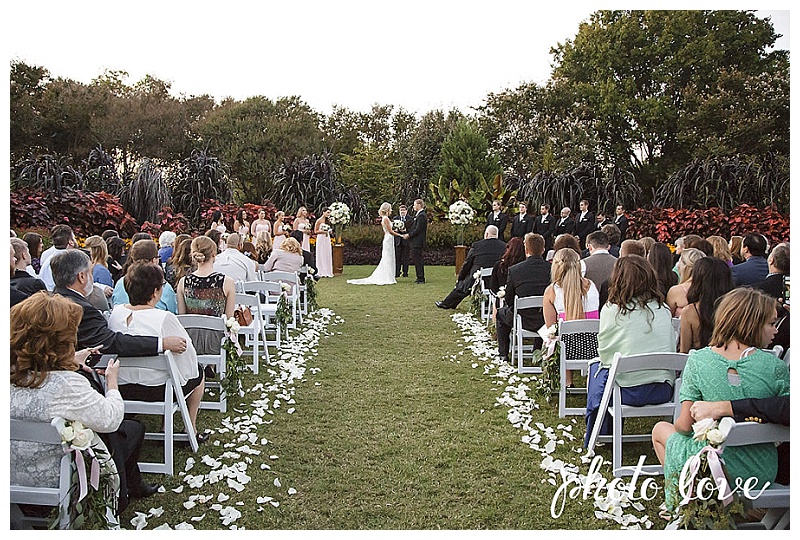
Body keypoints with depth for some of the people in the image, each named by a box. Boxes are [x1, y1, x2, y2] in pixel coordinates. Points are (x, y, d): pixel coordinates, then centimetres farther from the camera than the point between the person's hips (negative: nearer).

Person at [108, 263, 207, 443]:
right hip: (157, 391, -6)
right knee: (198, 372, 22)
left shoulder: (116, 313, -6)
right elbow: (187, 353, -17)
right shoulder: (165, 318, -24)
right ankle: (191, 430, 30)